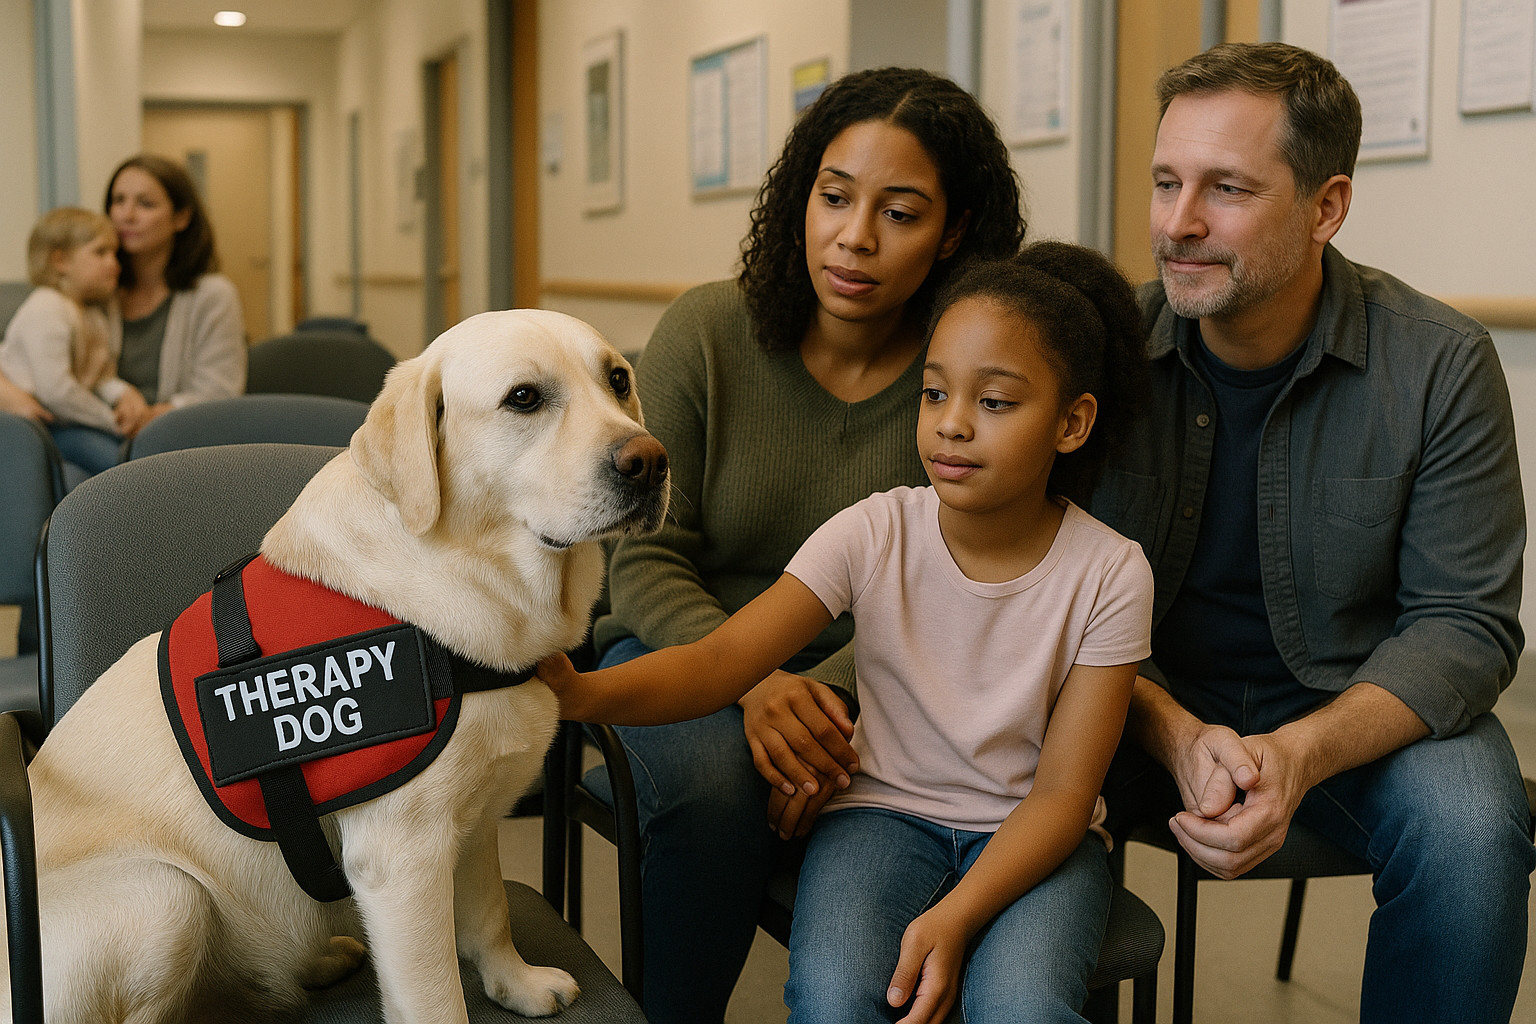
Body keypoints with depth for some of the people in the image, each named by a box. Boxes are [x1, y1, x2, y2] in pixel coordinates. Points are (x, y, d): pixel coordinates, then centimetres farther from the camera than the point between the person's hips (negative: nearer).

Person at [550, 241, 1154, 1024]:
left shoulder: (1108, 574, -12)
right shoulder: (874, 535, -10)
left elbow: (1062, 791, -10)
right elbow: (720, 660, -20)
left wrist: (955, 917, -25)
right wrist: (585, 694, -41)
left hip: (1031, 834, -1)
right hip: (884, 808, 1)